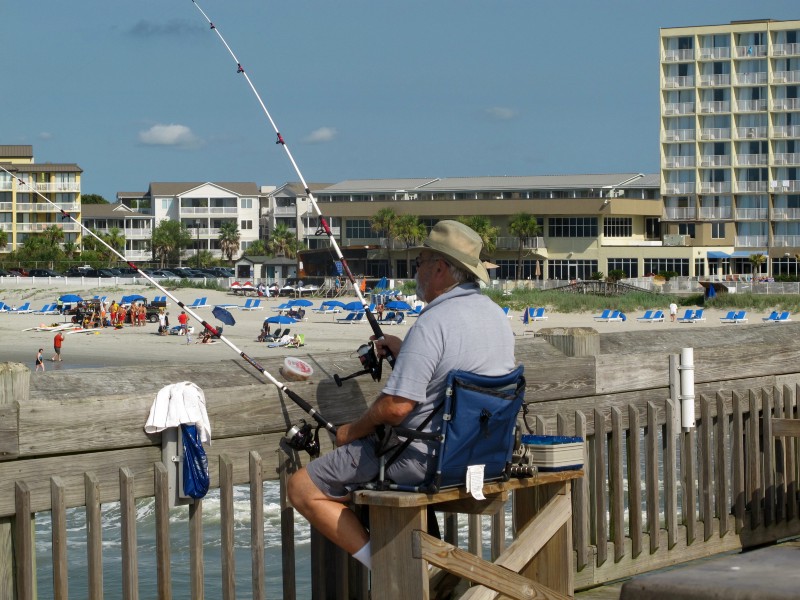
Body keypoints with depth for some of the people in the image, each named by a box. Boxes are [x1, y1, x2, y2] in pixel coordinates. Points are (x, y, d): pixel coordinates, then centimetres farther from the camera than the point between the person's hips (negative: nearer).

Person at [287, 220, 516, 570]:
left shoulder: (433, 323, -23)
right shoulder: (496, 315, 5)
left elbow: (396, 406, -25)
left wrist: (352, 431, -7)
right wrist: (404, 352, 18)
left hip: (423, 458, -9)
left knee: (303, 487, -2)